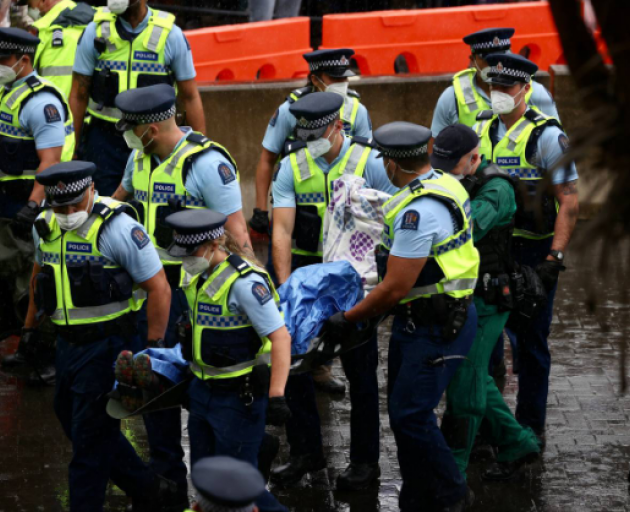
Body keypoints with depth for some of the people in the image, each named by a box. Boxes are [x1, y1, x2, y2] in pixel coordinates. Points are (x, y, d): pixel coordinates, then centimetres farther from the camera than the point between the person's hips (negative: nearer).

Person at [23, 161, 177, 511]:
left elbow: (159, 288, -17)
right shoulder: (46, 225, 3)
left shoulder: (117, 227, -19)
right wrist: (31, 325, 26)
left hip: (107, 346, -8)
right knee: (72, 420, 19)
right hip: (68, 343, 8)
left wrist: (154, 349, -17)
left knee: (90, 437, -3)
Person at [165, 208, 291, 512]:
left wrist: (276, 396, -32)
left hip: (239, 397, -9)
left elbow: (280, 337, -26)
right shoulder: (199, 275, 4)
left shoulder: (244, 282, -23)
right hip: (203, 391, 9)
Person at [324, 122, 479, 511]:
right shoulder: (444, 184, 8)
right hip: (417, 321, 10)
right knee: (402, 411, 14)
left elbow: (395, 289, -22)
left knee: (411, 414, -8)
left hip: (437, 328, -10)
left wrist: (349, 319, -9)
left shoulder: (419, 212, -25)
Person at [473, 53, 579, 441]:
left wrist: (554, 258, -21)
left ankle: (531, 427, 13)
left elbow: (569, 202, -14)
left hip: (533, 253, -6)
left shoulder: (546, 136, -11)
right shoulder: (481, 130, 8)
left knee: (531, 343, 2)